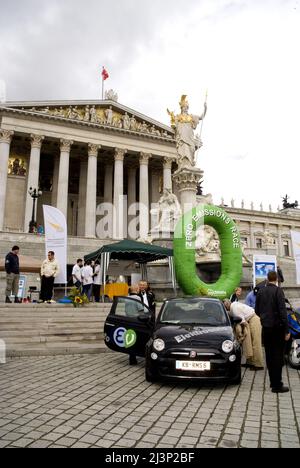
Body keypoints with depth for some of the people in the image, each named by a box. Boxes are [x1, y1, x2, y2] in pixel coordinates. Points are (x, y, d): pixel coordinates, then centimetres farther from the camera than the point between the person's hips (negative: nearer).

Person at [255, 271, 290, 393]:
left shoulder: (261, 291, 5)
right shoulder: (278, 291, -12)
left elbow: (257, 310, 11)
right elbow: (282, 311, -16)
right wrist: (287, 330, -13)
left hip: (265, 328, 5)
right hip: (277, 328, -5)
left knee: (269, 356, 13)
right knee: (278, 356, 1)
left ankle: (273, 382, 22)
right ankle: (277, 385, 3)